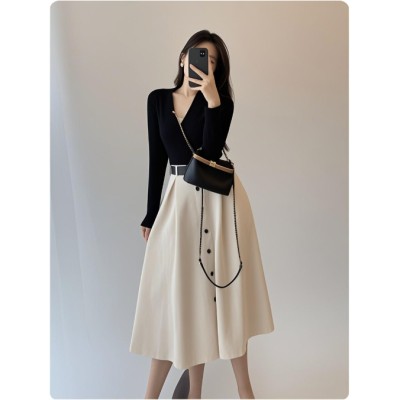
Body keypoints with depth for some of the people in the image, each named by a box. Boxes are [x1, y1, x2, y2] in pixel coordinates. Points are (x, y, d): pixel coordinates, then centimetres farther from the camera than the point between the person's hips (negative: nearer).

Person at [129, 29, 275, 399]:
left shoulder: (221, 101, 1)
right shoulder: (158, 100, 9)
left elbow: (210, 153, -15)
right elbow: (157, 158, 8)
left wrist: (211, 98, -21)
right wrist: (150, 215, 7)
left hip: (219, 197, -2)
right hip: (179, 197, 2)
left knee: (222, 286, 4)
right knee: (183, 288, 5)